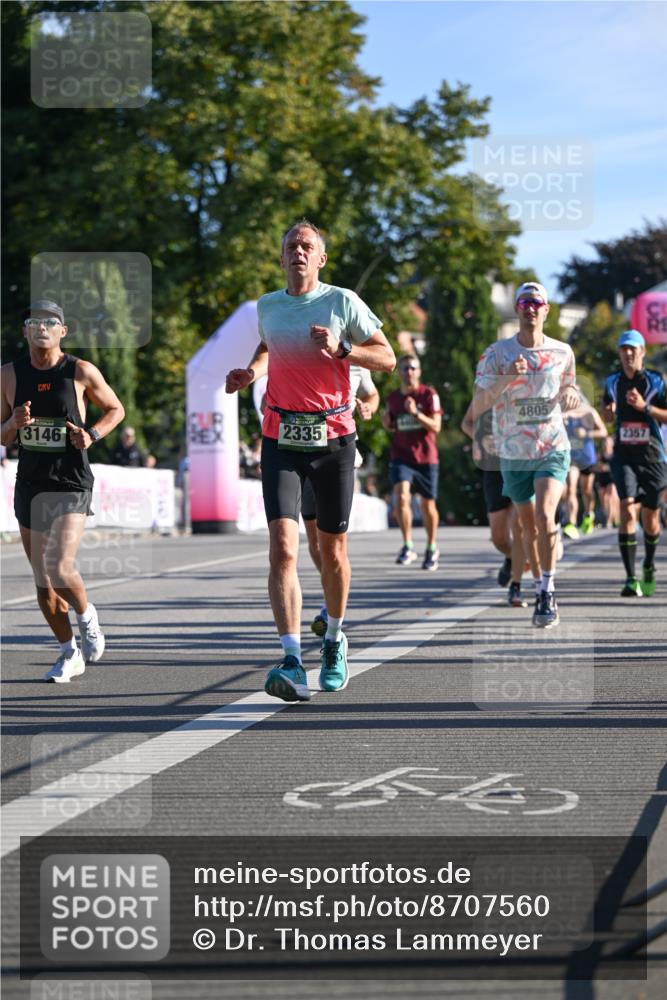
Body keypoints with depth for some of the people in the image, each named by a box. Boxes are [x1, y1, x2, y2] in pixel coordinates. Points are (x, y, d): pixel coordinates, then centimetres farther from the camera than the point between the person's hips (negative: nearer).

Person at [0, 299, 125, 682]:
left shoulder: (82, 372, -5)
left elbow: (116, 409, 10)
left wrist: (93, 434, -8)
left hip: (70, 483, -4)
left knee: (60, 569, -19)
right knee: (43, 581, 8)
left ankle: (87, 616, 13)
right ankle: (70, 653, 25)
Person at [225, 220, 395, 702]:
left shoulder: (342, 302, -1)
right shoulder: (267, 306, 10)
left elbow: (387, 358, 0)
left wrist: (340, 349, -16)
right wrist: (251, 372, 11)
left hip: (333, 438, -1)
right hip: (281, 439, 1)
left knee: (332, 549, 11)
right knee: (283, 548, -16)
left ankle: (335, 640, 36)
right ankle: (292, 663, -22)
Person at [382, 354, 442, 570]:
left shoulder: (429, 395, -4)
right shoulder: (393, 397, 7)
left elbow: (436, 426, -10)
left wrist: (416, 413, -24)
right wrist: (387, 423, -2)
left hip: (426, 457, -1)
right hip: (401, 456, 2)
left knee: (428, 505, 9)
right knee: (401, 496, -22)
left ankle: (431, 548, 28)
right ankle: (408, 546, -17)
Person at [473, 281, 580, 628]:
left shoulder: (562, 352, 1)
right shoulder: (497, 353, -5)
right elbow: (476, 408, -11)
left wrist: (570, 395, -6)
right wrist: (506, 379, -26)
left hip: (553, 449, -1)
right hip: (514, 453, 1)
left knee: (545, 516, -21)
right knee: (528, 526, 11)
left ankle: (547, 591, -14)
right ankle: (540, 585, 30)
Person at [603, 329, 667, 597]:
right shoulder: (612, 382, 8)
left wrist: (645, 406, -18)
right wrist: (609, 411, -1)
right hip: (624, 455, 1)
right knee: (627, 509, -18)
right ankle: (631, 579, -21)